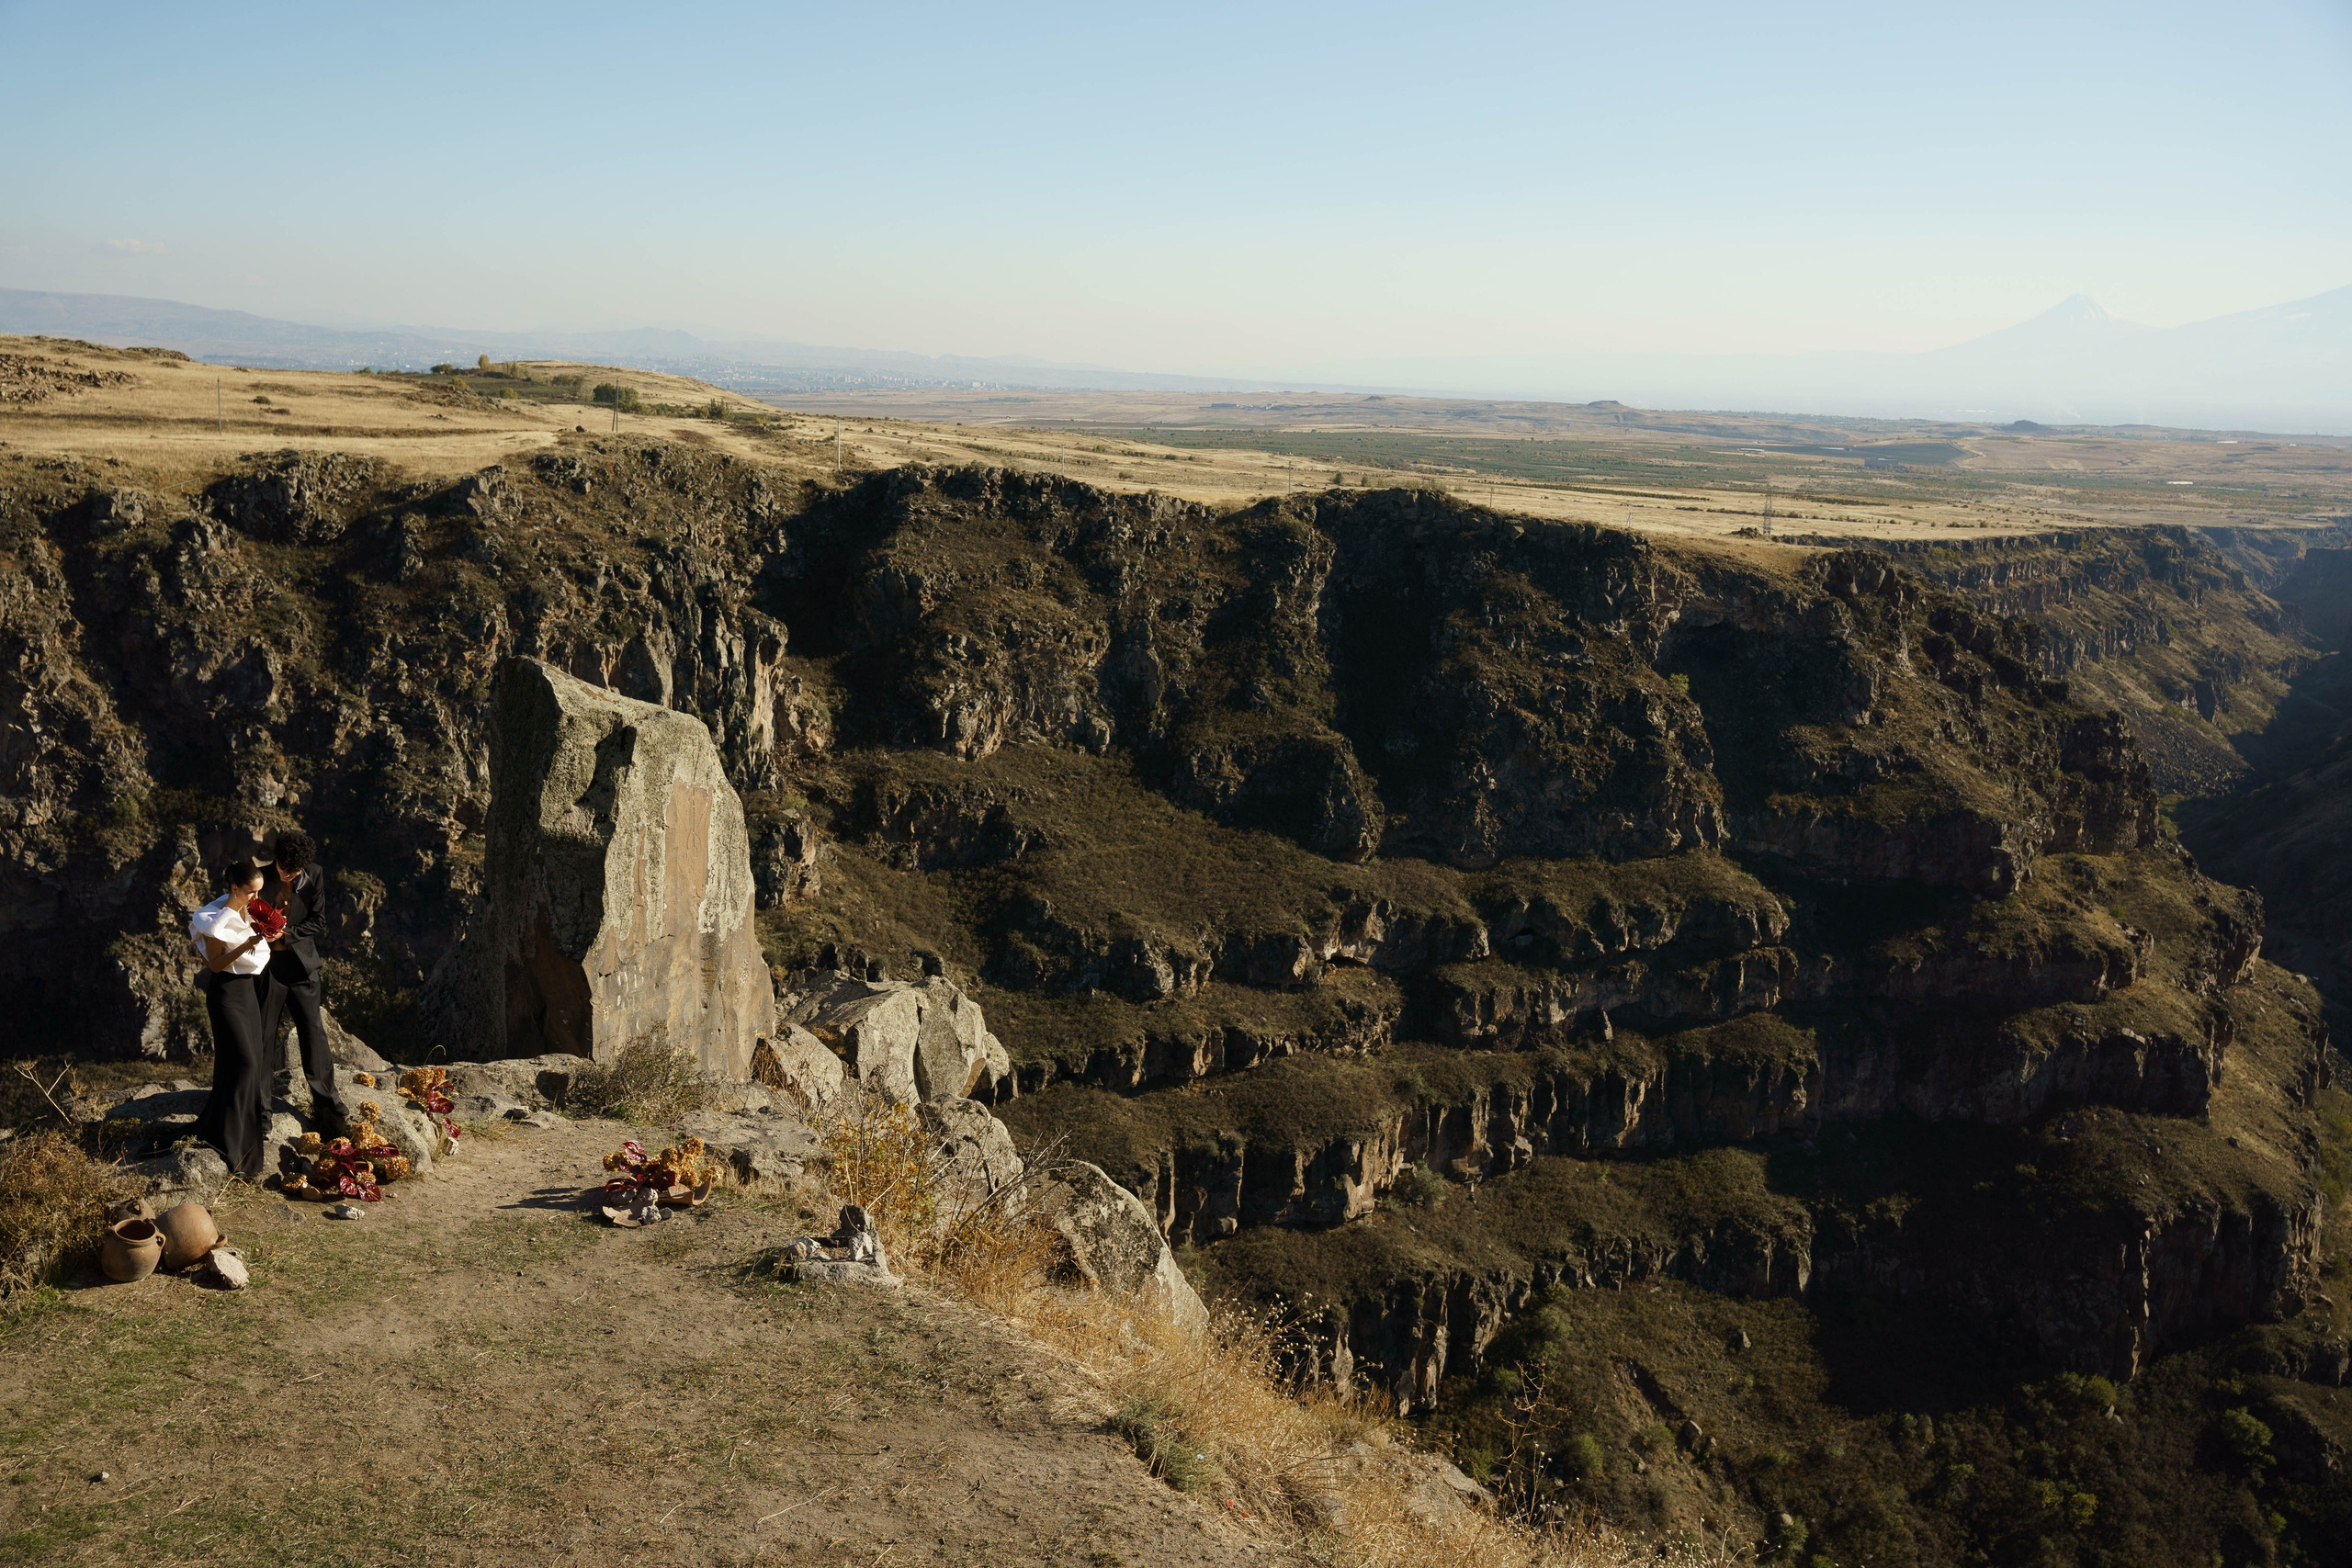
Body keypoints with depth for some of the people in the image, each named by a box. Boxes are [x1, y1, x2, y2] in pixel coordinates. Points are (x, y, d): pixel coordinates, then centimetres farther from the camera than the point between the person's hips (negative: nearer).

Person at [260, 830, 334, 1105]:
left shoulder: (315, 876, -6)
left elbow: (318, 921, -5)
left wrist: (284, 936, -17)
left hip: (302, 963, 1)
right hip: (268, 963, -1)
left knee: (313, 1030, 7)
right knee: (263, 1032, 6)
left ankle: (324, 1094, 19)